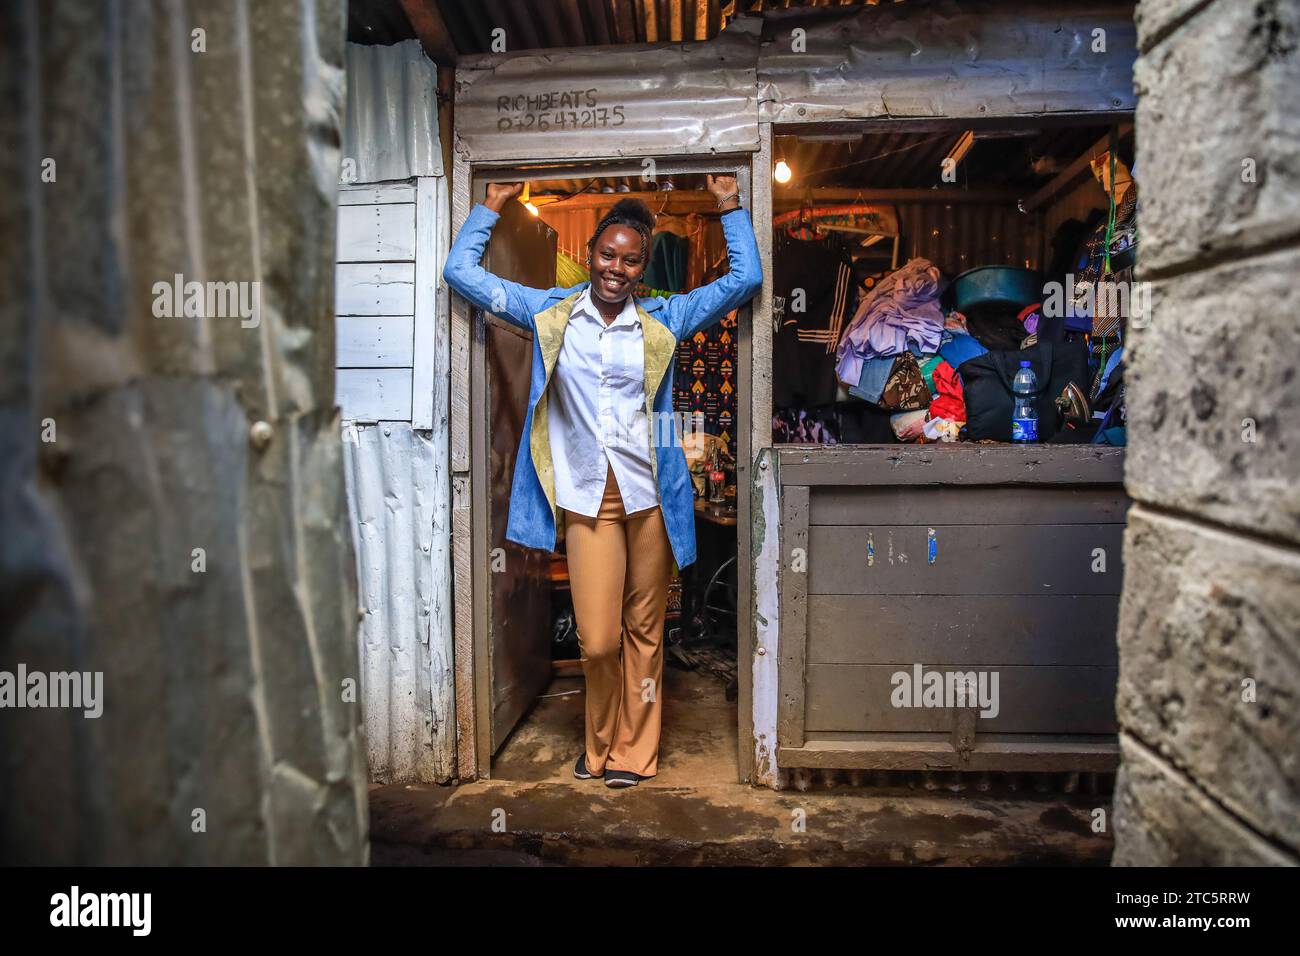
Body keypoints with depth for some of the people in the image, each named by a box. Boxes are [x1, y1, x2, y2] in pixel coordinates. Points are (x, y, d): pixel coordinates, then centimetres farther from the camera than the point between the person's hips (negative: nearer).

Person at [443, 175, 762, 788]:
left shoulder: (662, 322, 7)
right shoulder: (551, 313, 7)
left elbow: (746, 279, 7)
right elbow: (461, 272, 10)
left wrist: (730, 206, 8)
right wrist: (492, 206, 15)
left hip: (650, 496, 1)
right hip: (587, 497, -1)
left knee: (644, 633, 9)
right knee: (597, 639, -3)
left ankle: (632, 750, 26)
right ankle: (599, 742, 24)